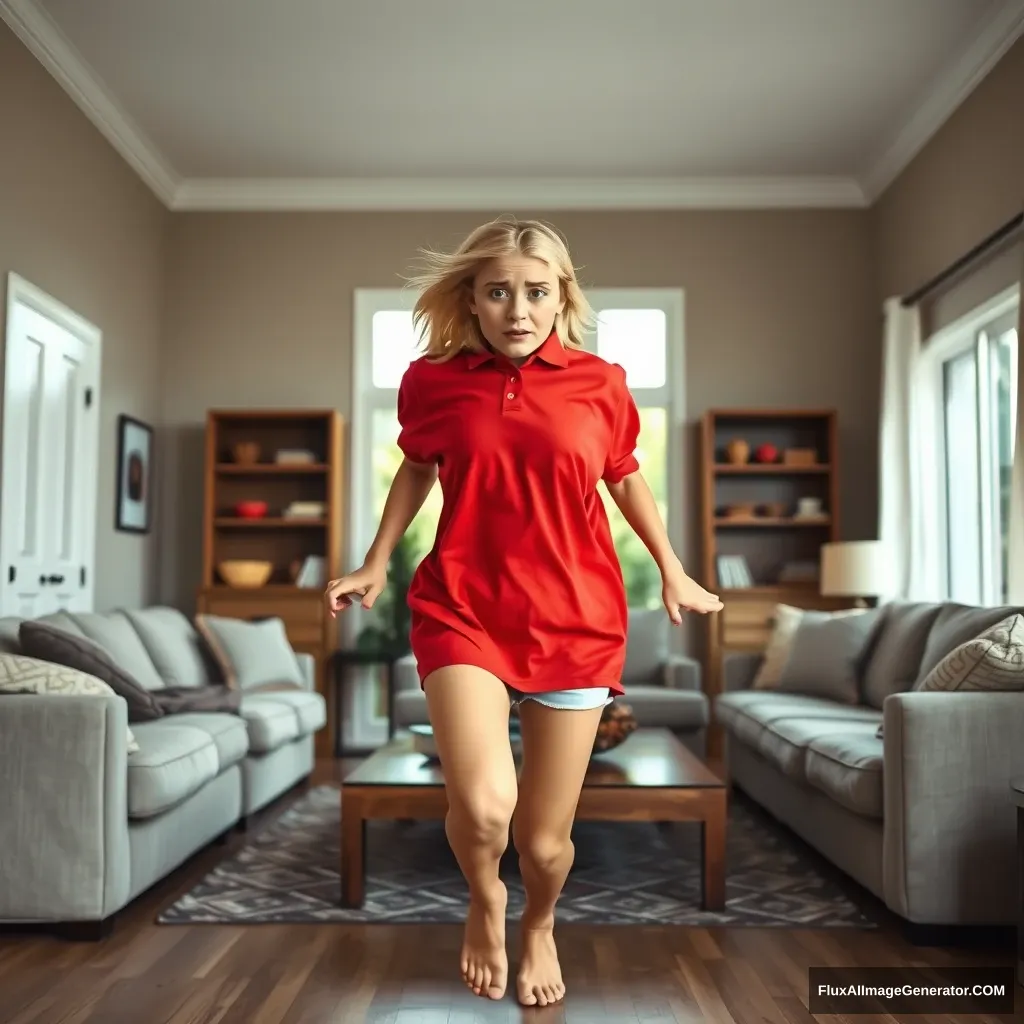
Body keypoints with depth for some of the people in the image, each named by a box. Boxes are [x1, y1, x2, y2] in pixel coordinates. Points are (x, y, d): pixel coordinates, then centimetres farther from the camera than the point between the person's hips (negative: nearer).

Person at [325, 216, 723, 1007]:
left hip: (576, 621, 1)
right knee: (484, 805, -23)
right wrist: (377, 564, 15)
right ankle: (484, 902, 16)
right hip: (462, 610, 0)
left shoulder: (599, 383, -2)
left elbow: (626, 478, 14)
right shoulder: (432, 381, -1)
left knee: (545, 841, 5)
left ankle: (540, 925, 44)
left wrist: (673, 573, 18)